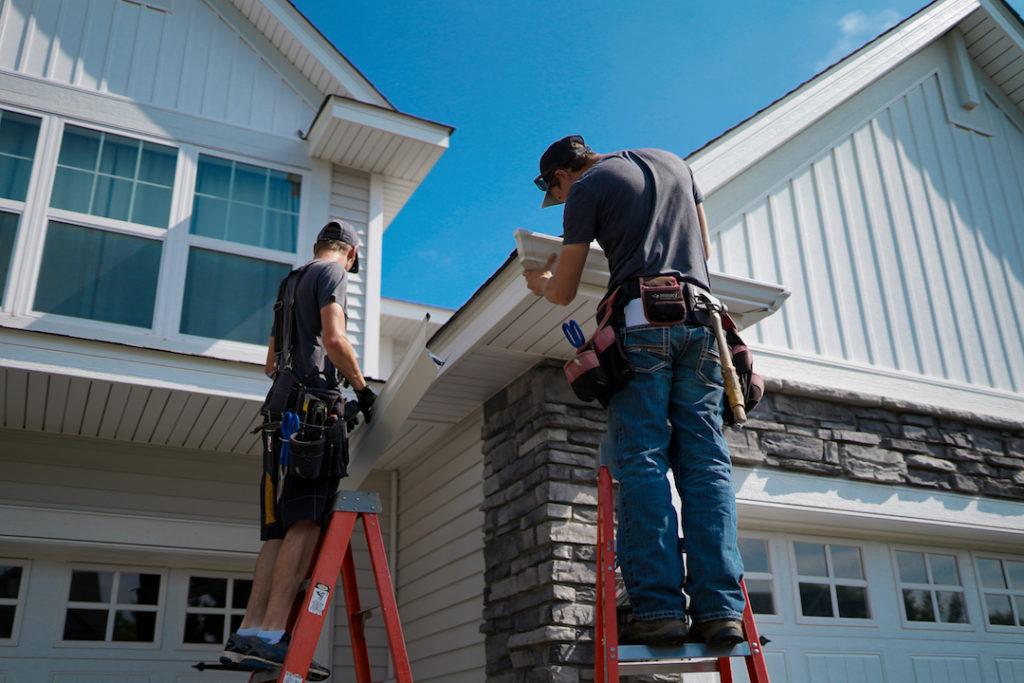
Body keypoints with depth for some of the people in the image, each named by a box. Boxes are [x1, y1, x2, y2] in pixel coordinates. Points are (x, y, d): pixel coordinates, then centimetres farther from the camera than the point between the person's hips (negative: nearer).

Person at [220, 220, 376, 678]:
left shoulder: (291, 282, 29)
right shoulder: (334, 272, 4)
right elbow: (334, 338, -12)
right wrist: (362, 388, -3)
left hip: (284, 405, 9)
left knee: (283, 527, 4)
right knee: (307, 521, -16)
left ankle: (246, 634, -2)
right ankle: (271, 636, -22)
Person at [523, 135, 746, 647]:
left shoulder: (587, 188, 9)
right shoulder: (673, 163, 26)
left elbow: (563, 294, 10)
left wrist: (539, 281, 31)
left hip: (642, 318, -5)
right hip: (700, 317, 5)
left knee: (641, 461, -7)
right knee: (706, 462, -1)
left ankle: (659, 607, -14)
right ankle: (720, 609, -8)